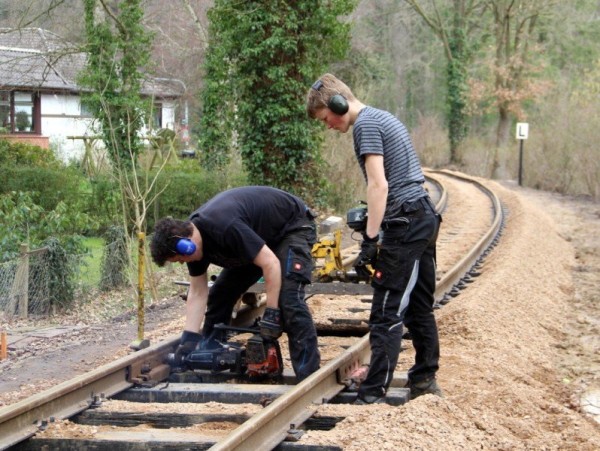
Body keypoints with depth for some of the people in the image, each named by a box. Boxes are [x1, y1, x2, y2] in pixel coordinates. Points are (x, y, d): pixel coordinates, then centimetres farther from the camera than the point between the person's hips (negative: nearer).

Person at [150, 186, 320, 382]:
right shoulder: (191, 237, -12)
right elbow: (197, 294, -5)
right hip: (262, 234, 9)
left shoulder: (225, 228, -39)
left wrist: (271, 314, -34)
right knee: (220, 294, 3)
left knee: (288, 297, -25)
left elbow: (270, 263, -36)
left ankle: (309, 376, -25)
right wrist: (188, 340, -10)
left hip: (293, 226, -9)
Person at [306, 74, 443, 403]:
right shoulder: (384, 118, 21)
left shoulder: (365, 124, -9)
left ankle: (373, 395, -12)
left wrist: (369, 240, -20)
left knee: (386, 313, -11)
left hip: (406, 224, -10)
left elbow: (379, 184, -18)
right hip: (425, 216, 10)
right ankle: (425, 380, 23)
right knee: (419, 306, 16)